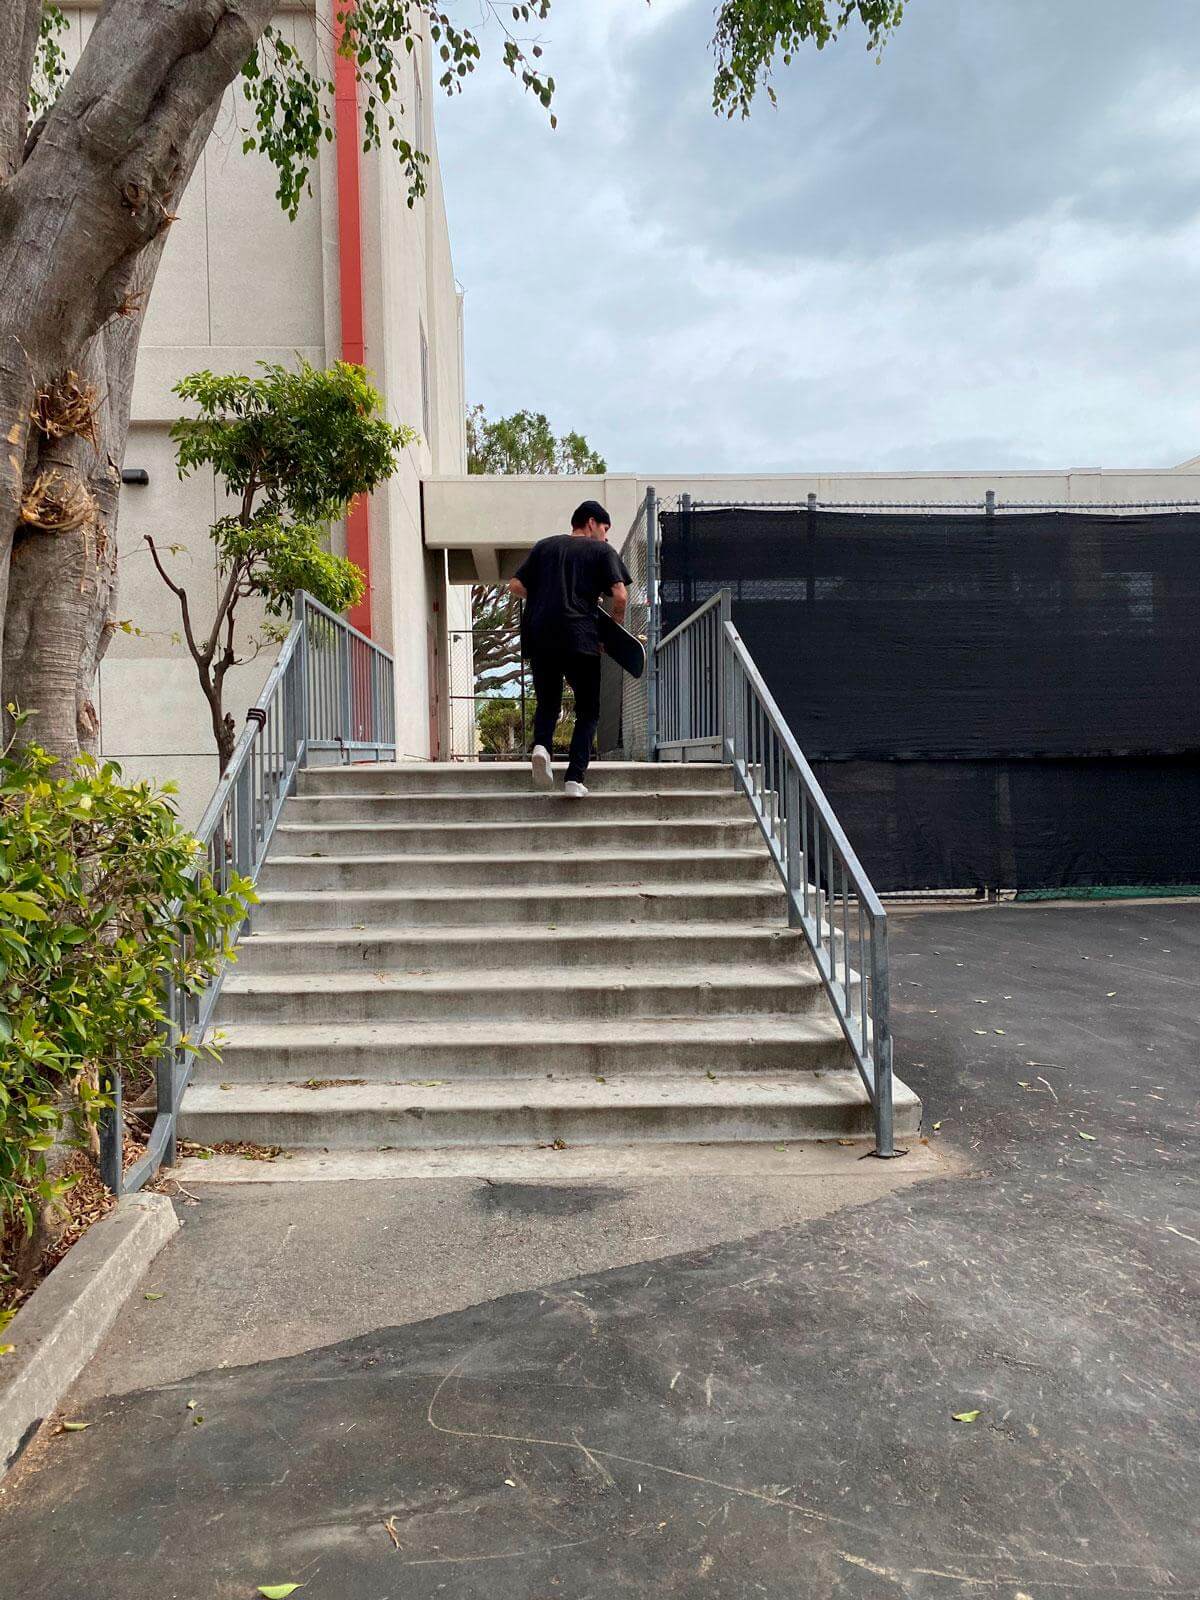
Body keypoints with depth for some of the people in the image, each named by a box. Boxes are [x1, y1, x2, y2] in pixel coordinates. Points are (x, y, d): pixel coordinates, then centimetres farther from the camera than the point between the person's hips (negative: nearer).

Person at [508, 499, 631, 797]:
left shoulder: (544, 546, 19)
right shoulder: (602, 551, 9)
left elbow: (516, 586, 11)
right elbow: (620, 595, -4)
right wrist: (616, 627, 11)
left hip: (539, 637, 3)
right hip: (580, 638, -3)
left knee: (547, 703, 19)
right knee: (588, 711, 8)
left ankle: (541, 744, -12)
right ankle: (575, 779, -5)